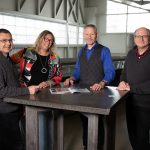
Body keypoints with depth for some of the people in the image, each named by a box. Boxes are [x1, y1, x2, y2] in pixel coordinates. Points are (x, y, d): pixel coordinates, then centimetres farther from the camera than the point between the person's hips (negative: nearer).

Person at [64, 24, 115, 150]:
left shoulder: (104, 51, -6)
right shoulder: (81, 51, 11)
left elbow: (110, 72, -13)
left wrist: (102, 83, -30)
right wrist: (72, 78, -6)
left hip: (98, 92, -5)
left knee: (97, 122, 7)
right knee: (85, 121, 15)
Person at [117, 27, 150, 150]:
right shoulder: (131, 54, 7)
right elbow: (125, 73, 17)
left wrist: (131, 88, -19)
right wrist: (122, 82, -4)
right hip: (131, 101, 6)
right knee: (133, 136, 18)